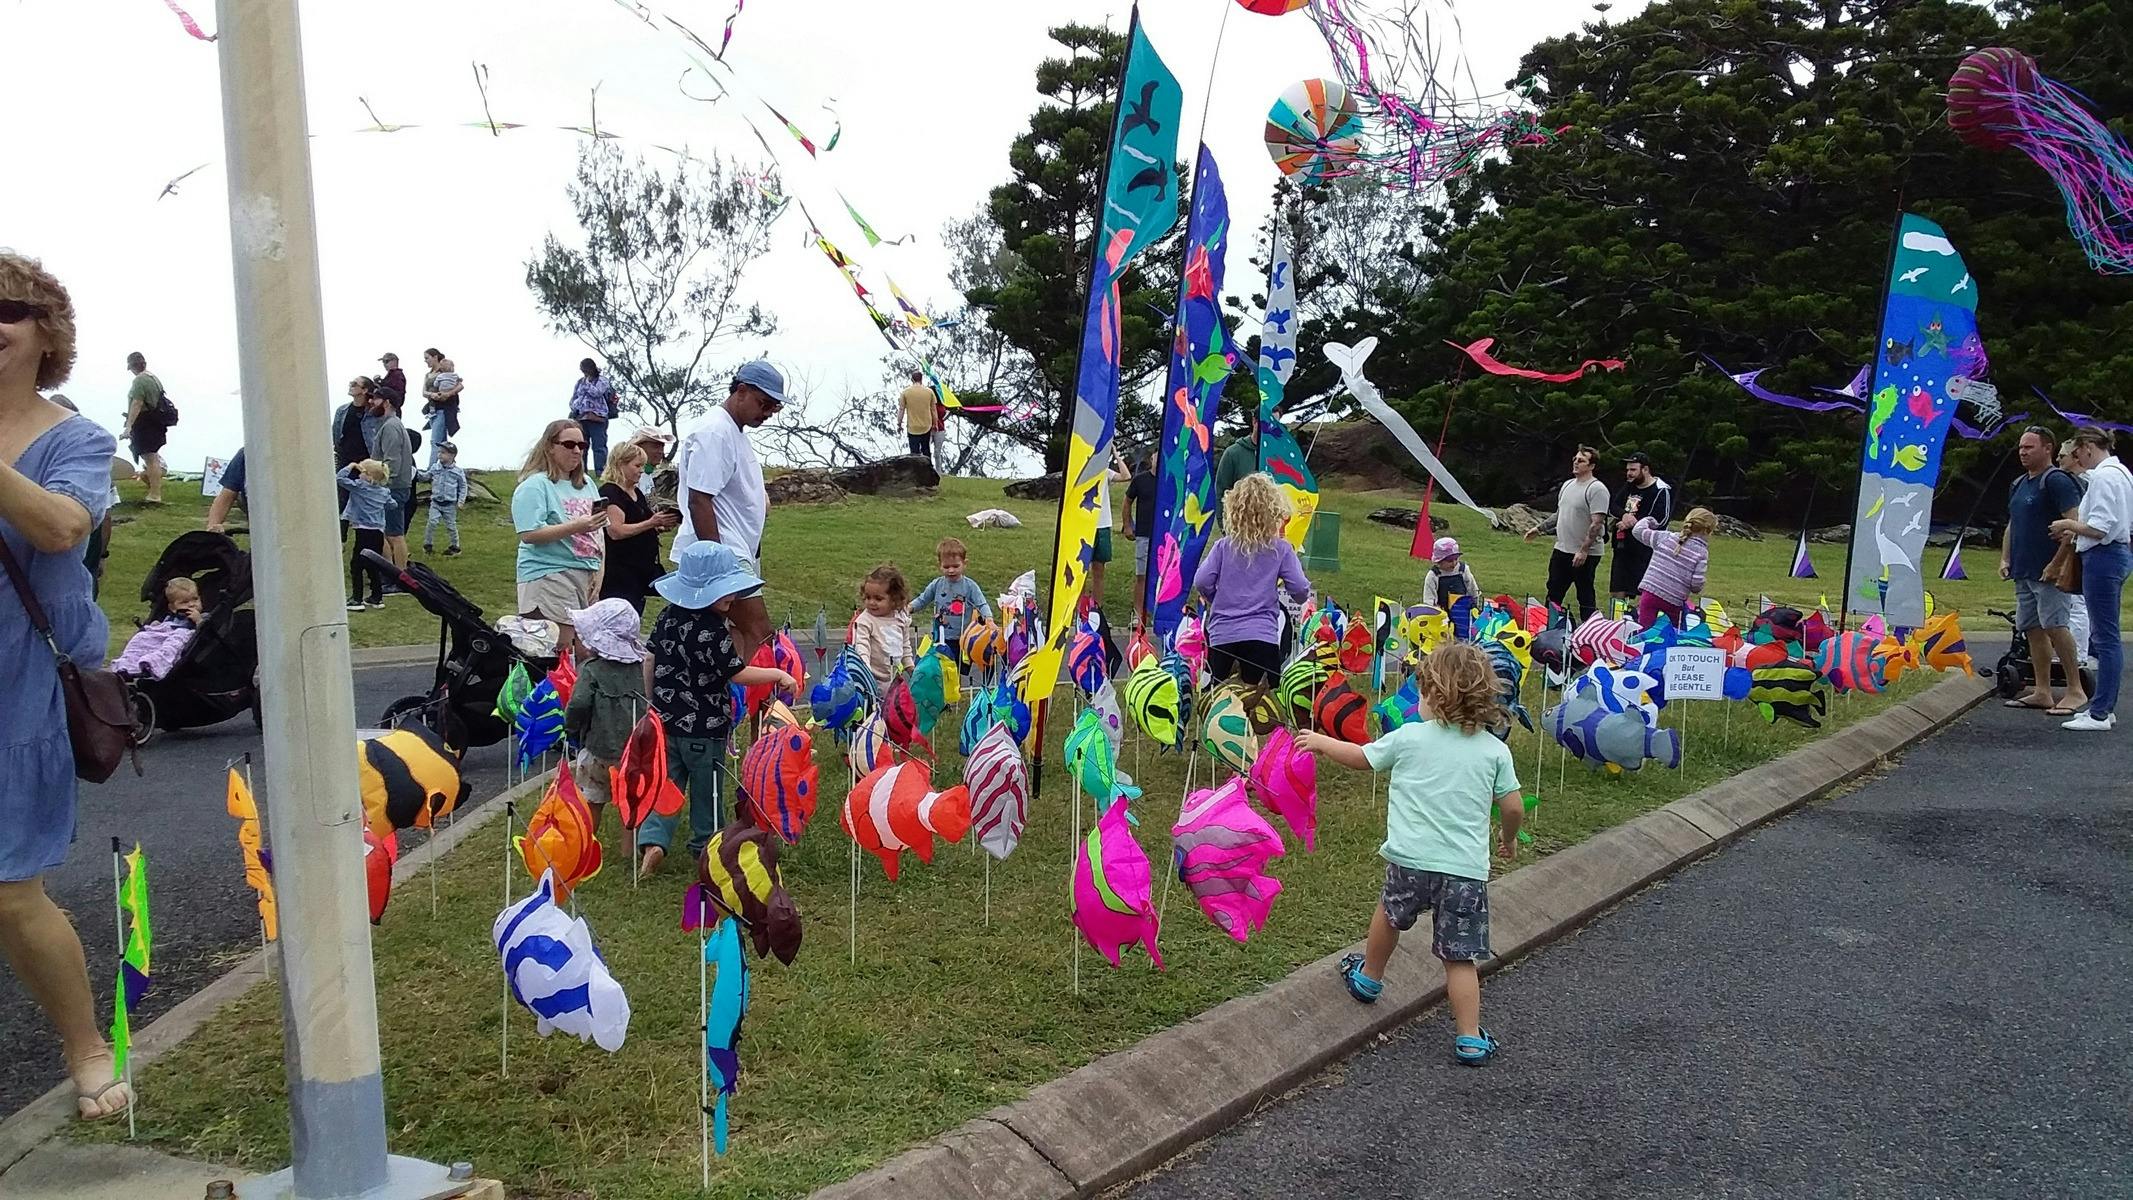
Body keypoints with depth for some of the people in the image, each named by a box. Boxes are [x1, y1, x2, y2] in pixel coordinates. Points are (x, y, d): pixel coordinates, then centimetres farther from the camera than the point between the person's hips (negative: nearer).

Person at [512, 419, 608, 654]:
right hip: (549, 575, -7)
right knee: (560, 649, -12)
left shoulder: (587, 484, 16)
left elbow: (598, 533, 20)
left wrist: (599, 573, 9)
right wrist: (576, 527, -22)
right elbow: (529, 534, -16)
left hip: (586, 576, 7)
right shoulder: (535, 485, -6)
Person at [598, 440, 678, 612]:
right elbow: (616, 531, -21)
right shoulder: (610, 492, -11)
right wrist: (651, 522, -20)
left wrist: (661, 527, 6)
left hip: (642, 570, 10)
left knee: (636, 619, 9)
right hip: (620, 574, -10)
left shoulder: (637, 493, 18)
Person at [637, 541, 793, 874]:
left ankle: (652, 839, -1)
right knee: (706, 787, 12)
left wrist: (654, 703, 19)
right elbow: (737, 673, -20)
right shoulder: (713, 631, -22)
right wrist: (778, 675, -11)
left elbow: (651, 660, 9)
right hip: (704, 725, -6)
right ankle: (705, 845, 26)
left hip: (666, 718, 6)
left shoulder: (667, 616, 0)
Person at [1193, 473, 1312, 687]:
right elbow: (1300, 591, -2)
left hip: (1222, 635, 2)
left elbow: (1201, 582, -2)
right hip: (1262, 635, -1)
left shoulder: (1223, 546, 3)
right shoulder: (1281, 549, 0)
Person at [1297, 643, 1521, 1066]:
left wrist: (1322, 741, 30)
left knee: (1390, 913, 29)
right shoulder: (1495, 750, 2)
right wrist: (1510, 839, 26)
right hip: (1467, 869, 1)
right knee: (1460, 958, 9)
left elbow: (1360, 758, 12)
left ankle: (1368, 977, 48)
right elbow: (1514, 807, 4)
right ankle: (1469, 1039, 10)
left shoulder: (1409, 737, -1)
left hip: (1411, 860, 0)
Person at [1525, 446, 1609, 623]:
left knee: (1586, 597, 0)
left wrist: (1583, 550, -24)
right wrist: (1539, 528, 21)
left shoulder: (1596, 489, -14)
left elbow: (1597, 523, -20)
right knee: (1553, 594, 14)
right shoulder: (1567, 484, 13)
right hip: (1561, 549, 8)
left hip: (1585, 554, -8)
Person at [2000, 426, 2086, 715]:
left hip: (2049, 572, -9)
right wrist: (2005, 559, 15)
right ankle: (2042, 692, 13)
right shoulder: (2018, 484, 18)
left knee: (2055, 627, -13)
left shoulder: (2057, 481, -9)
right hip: (2023, 572, 9)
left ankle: (2075, 691, -6)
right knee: (2033, 630, 9)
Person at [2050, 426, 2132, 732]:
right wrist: (2075, 529, 13)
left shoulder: (2103, 477, -16)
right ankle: (2106, 706, 21)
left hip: (2103, 557, -11)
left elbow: (2099, 529, -21)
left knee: (2105, 637, -7)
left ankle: (2099, 714, -3)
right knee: (2104, 635, 15)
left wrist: (2068, 525, -4)